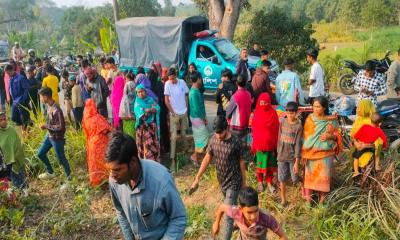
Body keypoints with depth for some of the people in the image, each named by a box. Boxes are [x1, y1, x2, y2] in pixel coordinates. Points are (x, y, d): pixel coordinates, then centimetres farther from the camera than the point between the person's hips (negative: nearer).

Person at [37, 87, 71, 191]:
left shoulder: (56, 110, -30)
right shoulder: (48, 106, -1)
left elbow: (60, 126, -28)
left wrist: (46, 126, -22)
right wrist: (46, 126, 4)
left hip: (57, 138, -9)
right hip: (49, 135, 9)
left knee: (61, 159, 5)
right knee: (40, 153, 20)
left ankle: (69, 179, 23)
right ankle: (50, 172, 40)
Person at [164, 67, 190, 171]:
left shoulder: (182, 82, -4)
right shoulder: (167, 84, -11)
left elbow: (186, 96, 6)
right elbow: (166, 100, -9)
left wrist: (186, 108, 1)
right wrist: (172, 112, -10)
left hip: (184, 113, 3)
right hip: (174, 114, -3)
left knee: (184, 134, 15)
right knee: (173, 136, -5)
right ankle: (172, 159, -4)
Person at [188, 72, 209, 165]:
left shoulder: (195, 90, 8)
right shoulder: (194, 92, -23)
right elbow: (196, 108, -23)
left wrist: (203, 117, 12)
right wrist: (203, 118, -13)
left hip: (197, 117, 10)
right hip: (197, 118, -10)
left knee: (199, 137, 15)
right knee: (204, 136, -3)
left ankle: (196, 157, 23)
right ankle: (195, 155, 5)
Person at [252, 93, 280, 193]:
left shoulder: (273, 113, -5)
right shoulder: (256, 113, -2)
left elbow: (276, 130, -3)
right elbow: (254, 129, 1)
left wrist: (276, 143, -5)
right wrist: (254, 144, 0)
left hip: (270, 143, 0)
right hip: (259, 143, 0)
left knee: (270, 163, 9)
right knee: (260, 162, 11)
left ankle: (269, 182, 22)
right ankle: (260, 182, 25)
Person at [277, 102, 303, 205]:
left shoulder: (298, 126, -12)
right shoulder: (282, 122, -1)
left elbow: (298, 144, -13)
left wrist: (297, 162, -13)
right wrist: (278, 152, 12)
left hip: (293, 156, -3)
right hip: (282, 156, 3)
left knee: (295, 179, 4)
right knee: (282, 179, 6)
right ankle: (283, 199, 21)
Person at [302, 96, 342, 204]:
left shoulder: (331, 121, -5)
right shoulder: (310, 119, -2)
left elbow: (337, 136, 3)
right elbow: (305, 135, 1)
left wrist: (330, 136, -19)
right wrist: (304, 152, -3)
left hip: (325, 153, -1)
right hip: (311, 152, 1)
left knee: (324, 175, 3)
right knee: (309, 174, 6)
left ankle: (322, 198, 16)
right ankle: (308, 196, 17)